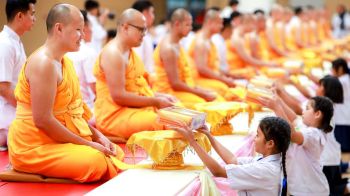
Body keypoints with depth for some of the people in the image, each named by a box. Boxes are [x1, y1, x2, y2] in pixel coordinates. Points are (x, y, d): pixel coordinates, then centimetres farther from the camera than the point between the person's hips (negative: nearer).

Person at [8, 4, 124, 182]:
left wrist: (96, 135, 3)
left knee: (117, 153, 6)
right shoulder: (43, 63, -21)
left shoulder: (64, 61, 11)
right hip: (35, 146, -10)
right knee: (95, 162, -28)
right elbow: (42, 121, -26)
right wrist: (87, 144, -19)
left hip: (61, 138, 10)